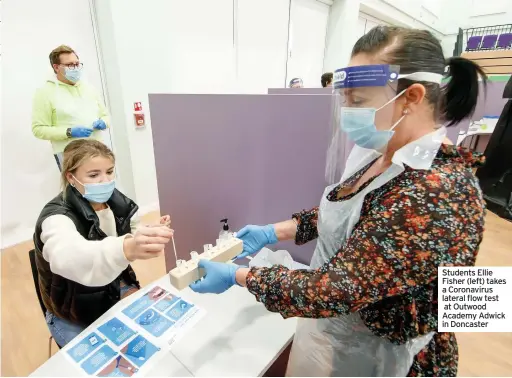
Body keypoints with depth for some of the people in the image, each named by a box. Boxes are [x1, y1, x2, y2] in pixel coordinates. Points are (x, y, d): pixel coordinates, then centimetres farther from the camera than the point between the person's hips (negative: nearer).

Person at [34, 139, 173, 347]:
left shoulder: (116, 201, -11)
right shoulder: (57, 217, -28)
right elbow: (69, 258, -51)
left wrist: (151, 233, -16)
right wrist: (127, 248, -71)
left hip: (117, 289, 5)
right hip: (76, 316, -4)